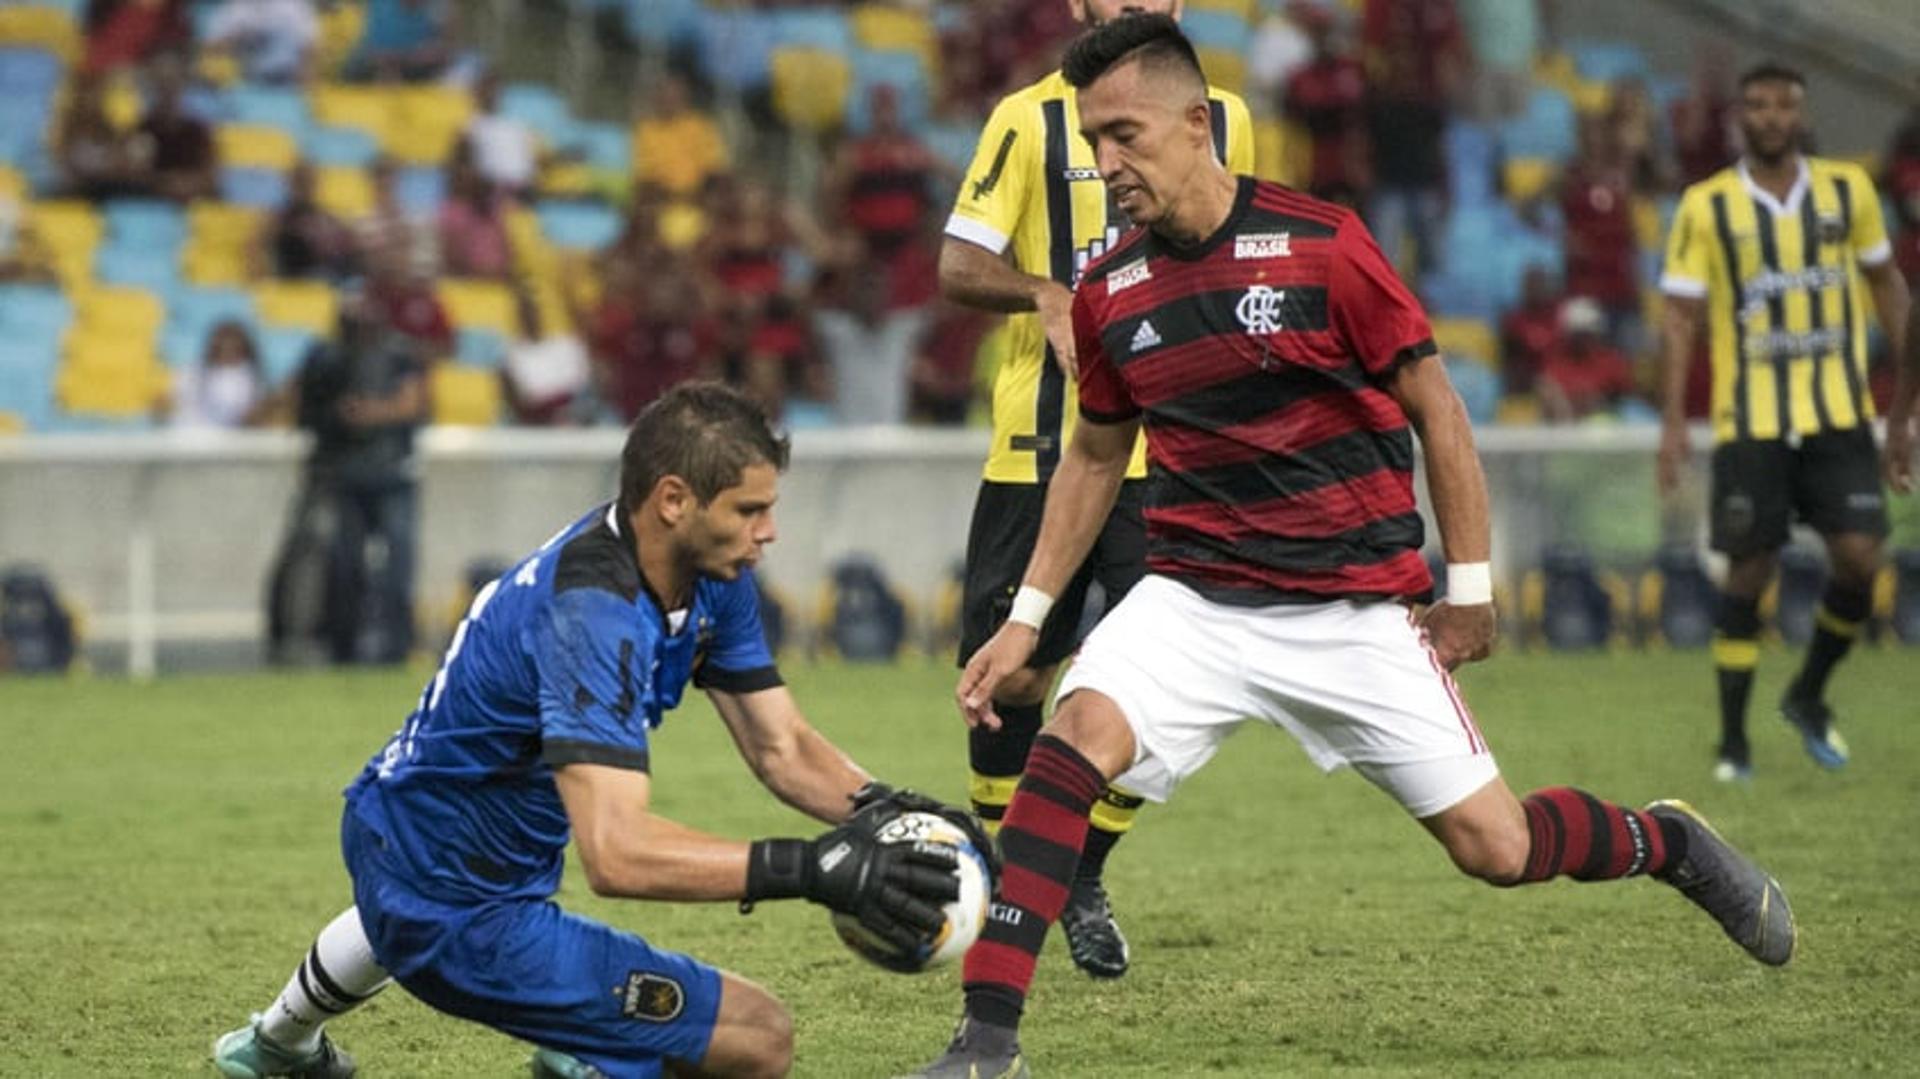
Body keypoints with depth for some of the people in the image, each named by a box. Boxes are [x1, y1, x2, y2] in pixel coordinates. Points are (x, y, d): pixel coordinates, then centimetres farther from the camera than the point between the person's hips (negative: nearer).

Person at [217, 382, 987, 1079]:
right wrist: (809, 870, -47)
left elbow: (781, 748, -3)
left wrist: (884, 811, -22)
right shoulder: (594, 611, -34)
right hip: (459, 913, -10)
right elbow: (616, 853, -42)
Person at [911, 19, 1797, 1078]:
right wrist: (1026, 617, 11)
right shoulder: (1108, 293, 1)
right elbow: (1094, 456, 16)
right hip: (1196, 597, 3)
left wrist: (1470, 588, -2)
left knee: (1493, 847, -2)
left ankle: (1668, 841, 31)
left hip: (1356, 609, -2)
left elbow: (1434, 408, -3)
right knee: (1079, 731, -26)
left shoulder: (1320, 245, -11)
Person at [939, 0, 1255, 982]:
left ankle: (1084, 882, 14)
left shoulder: (1223, 120, 10)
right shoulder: (1031, 119, -1)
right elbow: (960, 269, -6)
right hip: (1041, 448, -2)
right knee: (1011, 677, 1)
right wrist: (1045, 292, -25)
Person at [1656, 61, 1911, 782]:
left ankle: (1808, 697, 16)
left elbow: (1884, 282, 16)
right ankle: (1733, 742, 10)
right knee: (1748, 574, -2)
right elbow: (1681, 317, 0)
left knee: (1860, 559, -9)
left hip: (1839, 416, 2)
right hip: (1749, 420, -2)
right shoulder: (1706, 207, -1)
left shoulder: (1848, 190, 4)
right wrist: (1672, 422, -6)